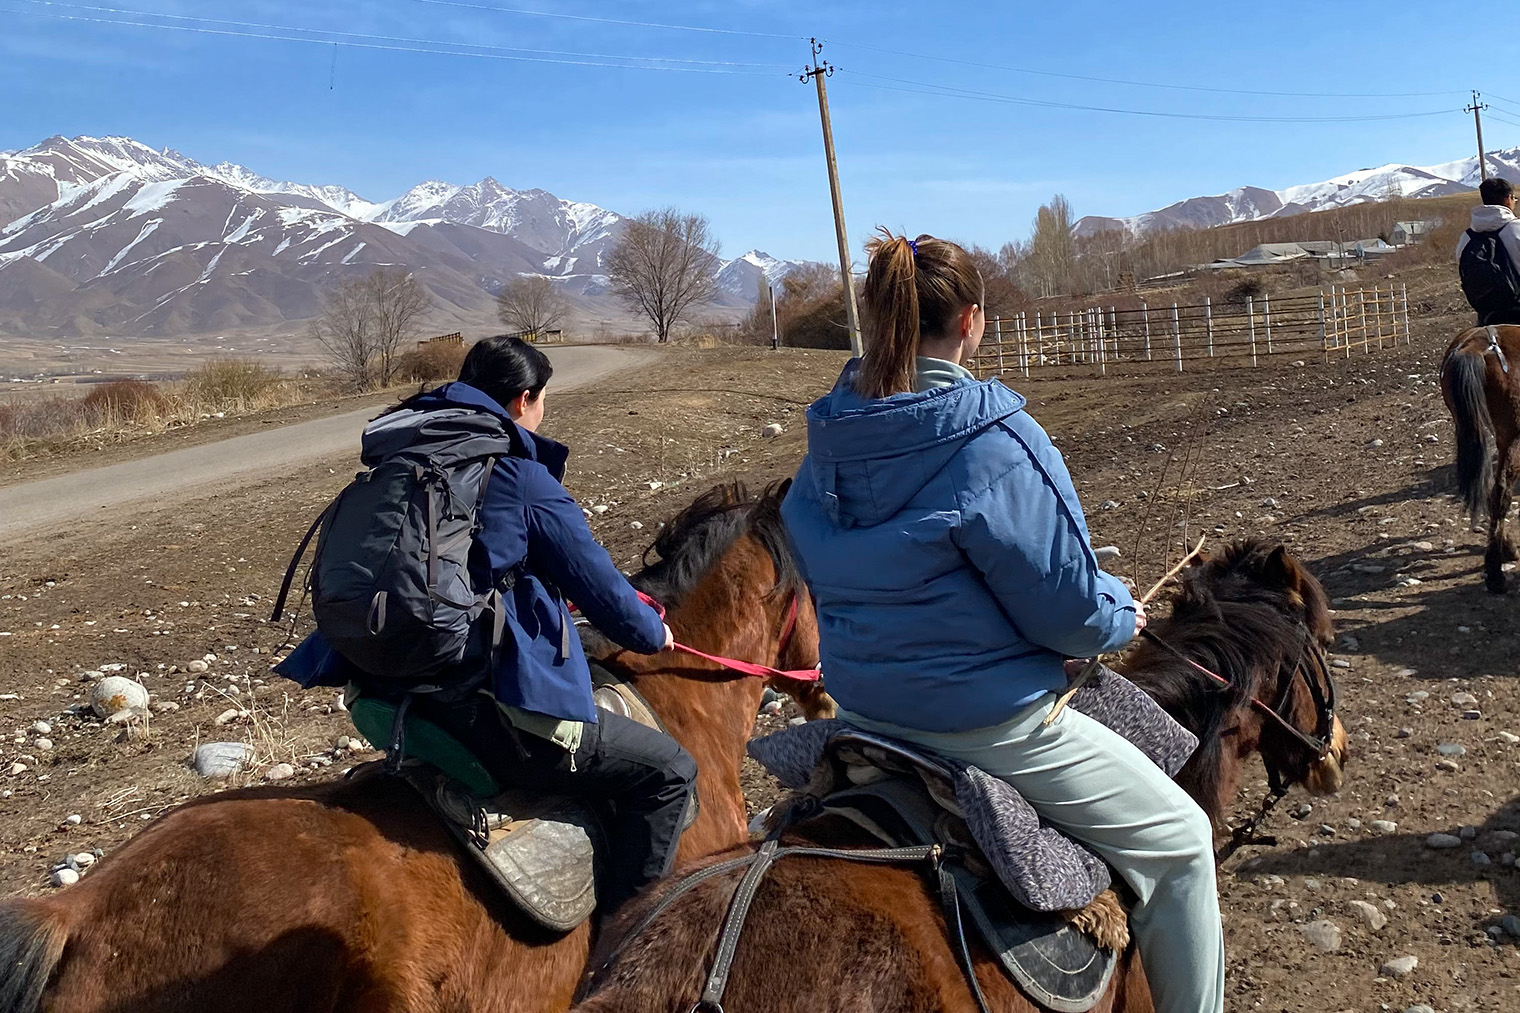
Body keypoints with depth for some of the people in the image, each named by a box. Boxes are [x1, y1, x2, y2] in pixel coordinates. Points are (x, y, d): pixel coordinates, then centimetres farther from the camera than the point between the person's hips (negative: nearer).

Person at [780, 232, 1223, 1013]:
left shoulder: (829, 438, -3)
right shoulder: (997, 443, -24)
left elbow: (817, 566, 10)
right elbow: (1071, 610, -18)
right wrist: (1122, 617, 4)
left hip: (860, 703, 8)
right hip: (986, 715, -8)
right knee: (1180, 840, 12)